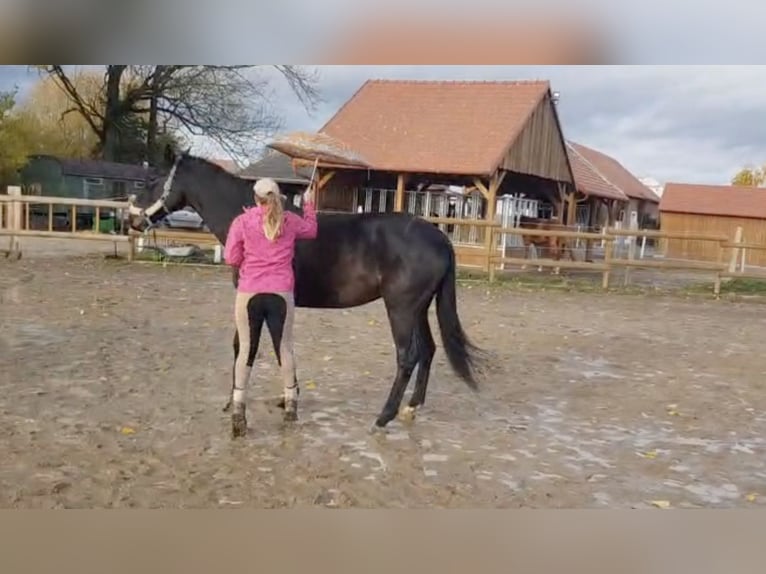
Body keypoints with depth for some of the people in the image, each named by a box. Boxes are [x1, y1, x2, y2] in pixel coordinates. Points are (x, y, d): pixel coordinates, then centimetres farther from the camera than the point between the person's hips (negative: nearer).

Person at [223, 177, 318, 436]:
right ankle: (291, 401, 26)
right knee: (284, 347, 14)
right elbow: (311, 230, 25)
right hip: (281, 294, 1)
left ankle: (237, 407, 0)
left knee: (246, 349, 6)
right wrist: (309, 204, 38)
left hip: (249, 293, -1)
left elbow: (231, 259, -1)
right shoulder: (291, 221, 4)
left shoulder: (242, 221, -2)